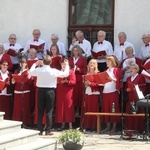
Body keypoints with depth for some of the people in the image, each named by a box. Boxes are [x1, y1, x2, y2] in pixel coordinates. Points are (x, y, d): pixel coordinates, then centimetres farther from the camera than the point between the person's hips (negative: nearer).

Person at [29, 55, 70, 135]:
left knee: (40, 111, 9)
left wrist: (35, 64, 28)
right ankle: (48, 130, 3)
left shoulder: (38, 70, -6)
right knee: (49, 111, 3)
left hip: (41, 91, 2)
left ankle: (40, 130, 11)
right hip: (50, 91, -2)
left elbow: (30, 72, 15)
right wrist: (67, 65, 11)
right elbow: (65, 74, -4)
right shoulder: (54, 71, -12)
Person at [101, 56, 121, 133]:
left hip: (113, 91, -6)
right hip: (105, 91, 6)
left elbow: (118, 80, -8)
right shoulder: (106, 71, 19)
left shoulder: (116, 70, 1)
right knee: (106, 109, 3)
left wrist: (111, 78, -24)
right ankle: (108, 126, 7)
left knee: (113, 108, -5)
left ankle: (114, 127, -1)